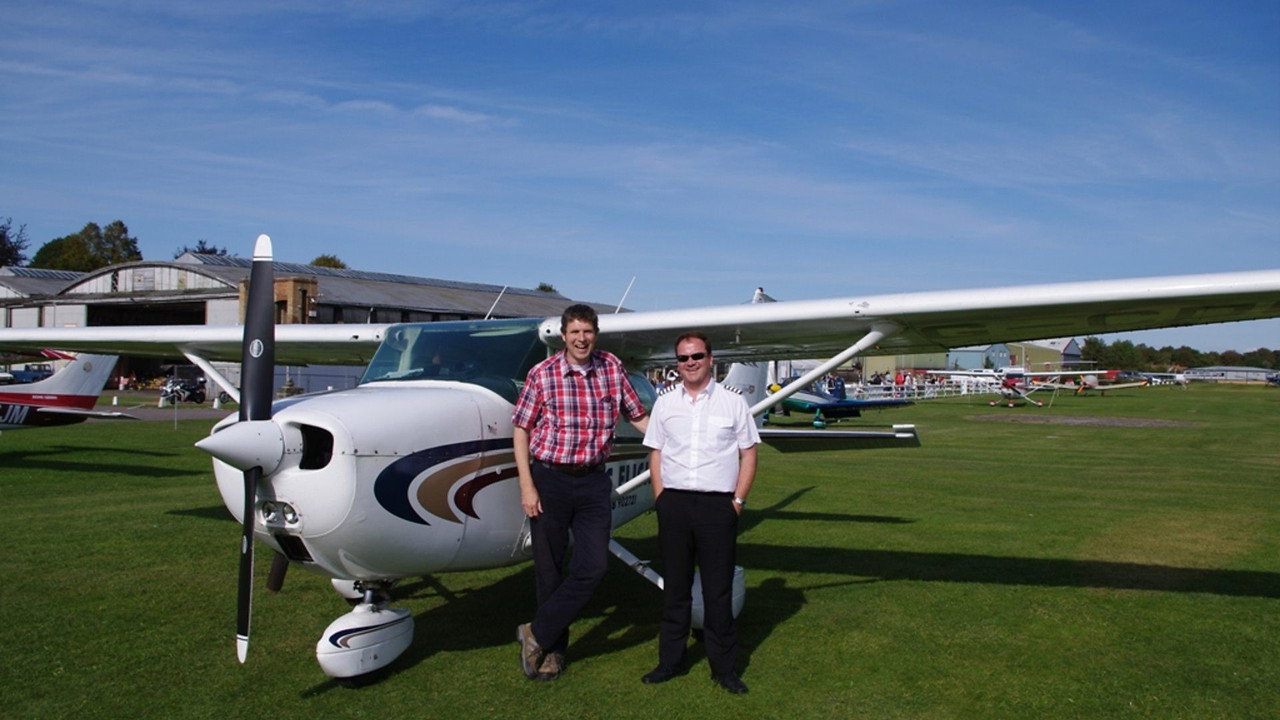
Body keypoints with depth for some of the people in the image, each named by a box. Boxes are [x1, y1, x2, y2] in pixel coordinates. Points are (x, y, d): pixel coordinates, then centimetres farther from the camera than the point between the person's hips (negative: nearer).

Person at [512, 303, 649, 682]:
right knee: (550, 569, 7)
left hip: (593, 481, 3)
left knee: (592, 568, -3)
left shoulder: (612, 368, 2)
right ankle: (553, 649, 25)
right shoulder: (542, 374, -6)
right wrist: (527, 486, -9)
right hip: (549, 479, -2)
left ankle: (537, 633, 14)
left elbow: (639, 416, 11)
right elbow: (521, 430, -2)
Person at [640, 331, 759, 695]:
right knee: (675, 585, 11)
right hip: (674, 502, 2)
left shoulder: (732, 401, 3)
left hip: (718, 504, -2)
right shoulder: (665, 402, 10)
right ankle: (670, 661, 23)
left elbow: (748, 454, 5)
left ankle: (724, 668, 15)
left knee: (719, 589, 3)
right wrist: (661, 498, 3)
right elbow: (656, 453, 12)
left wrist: (738, 499, -3)